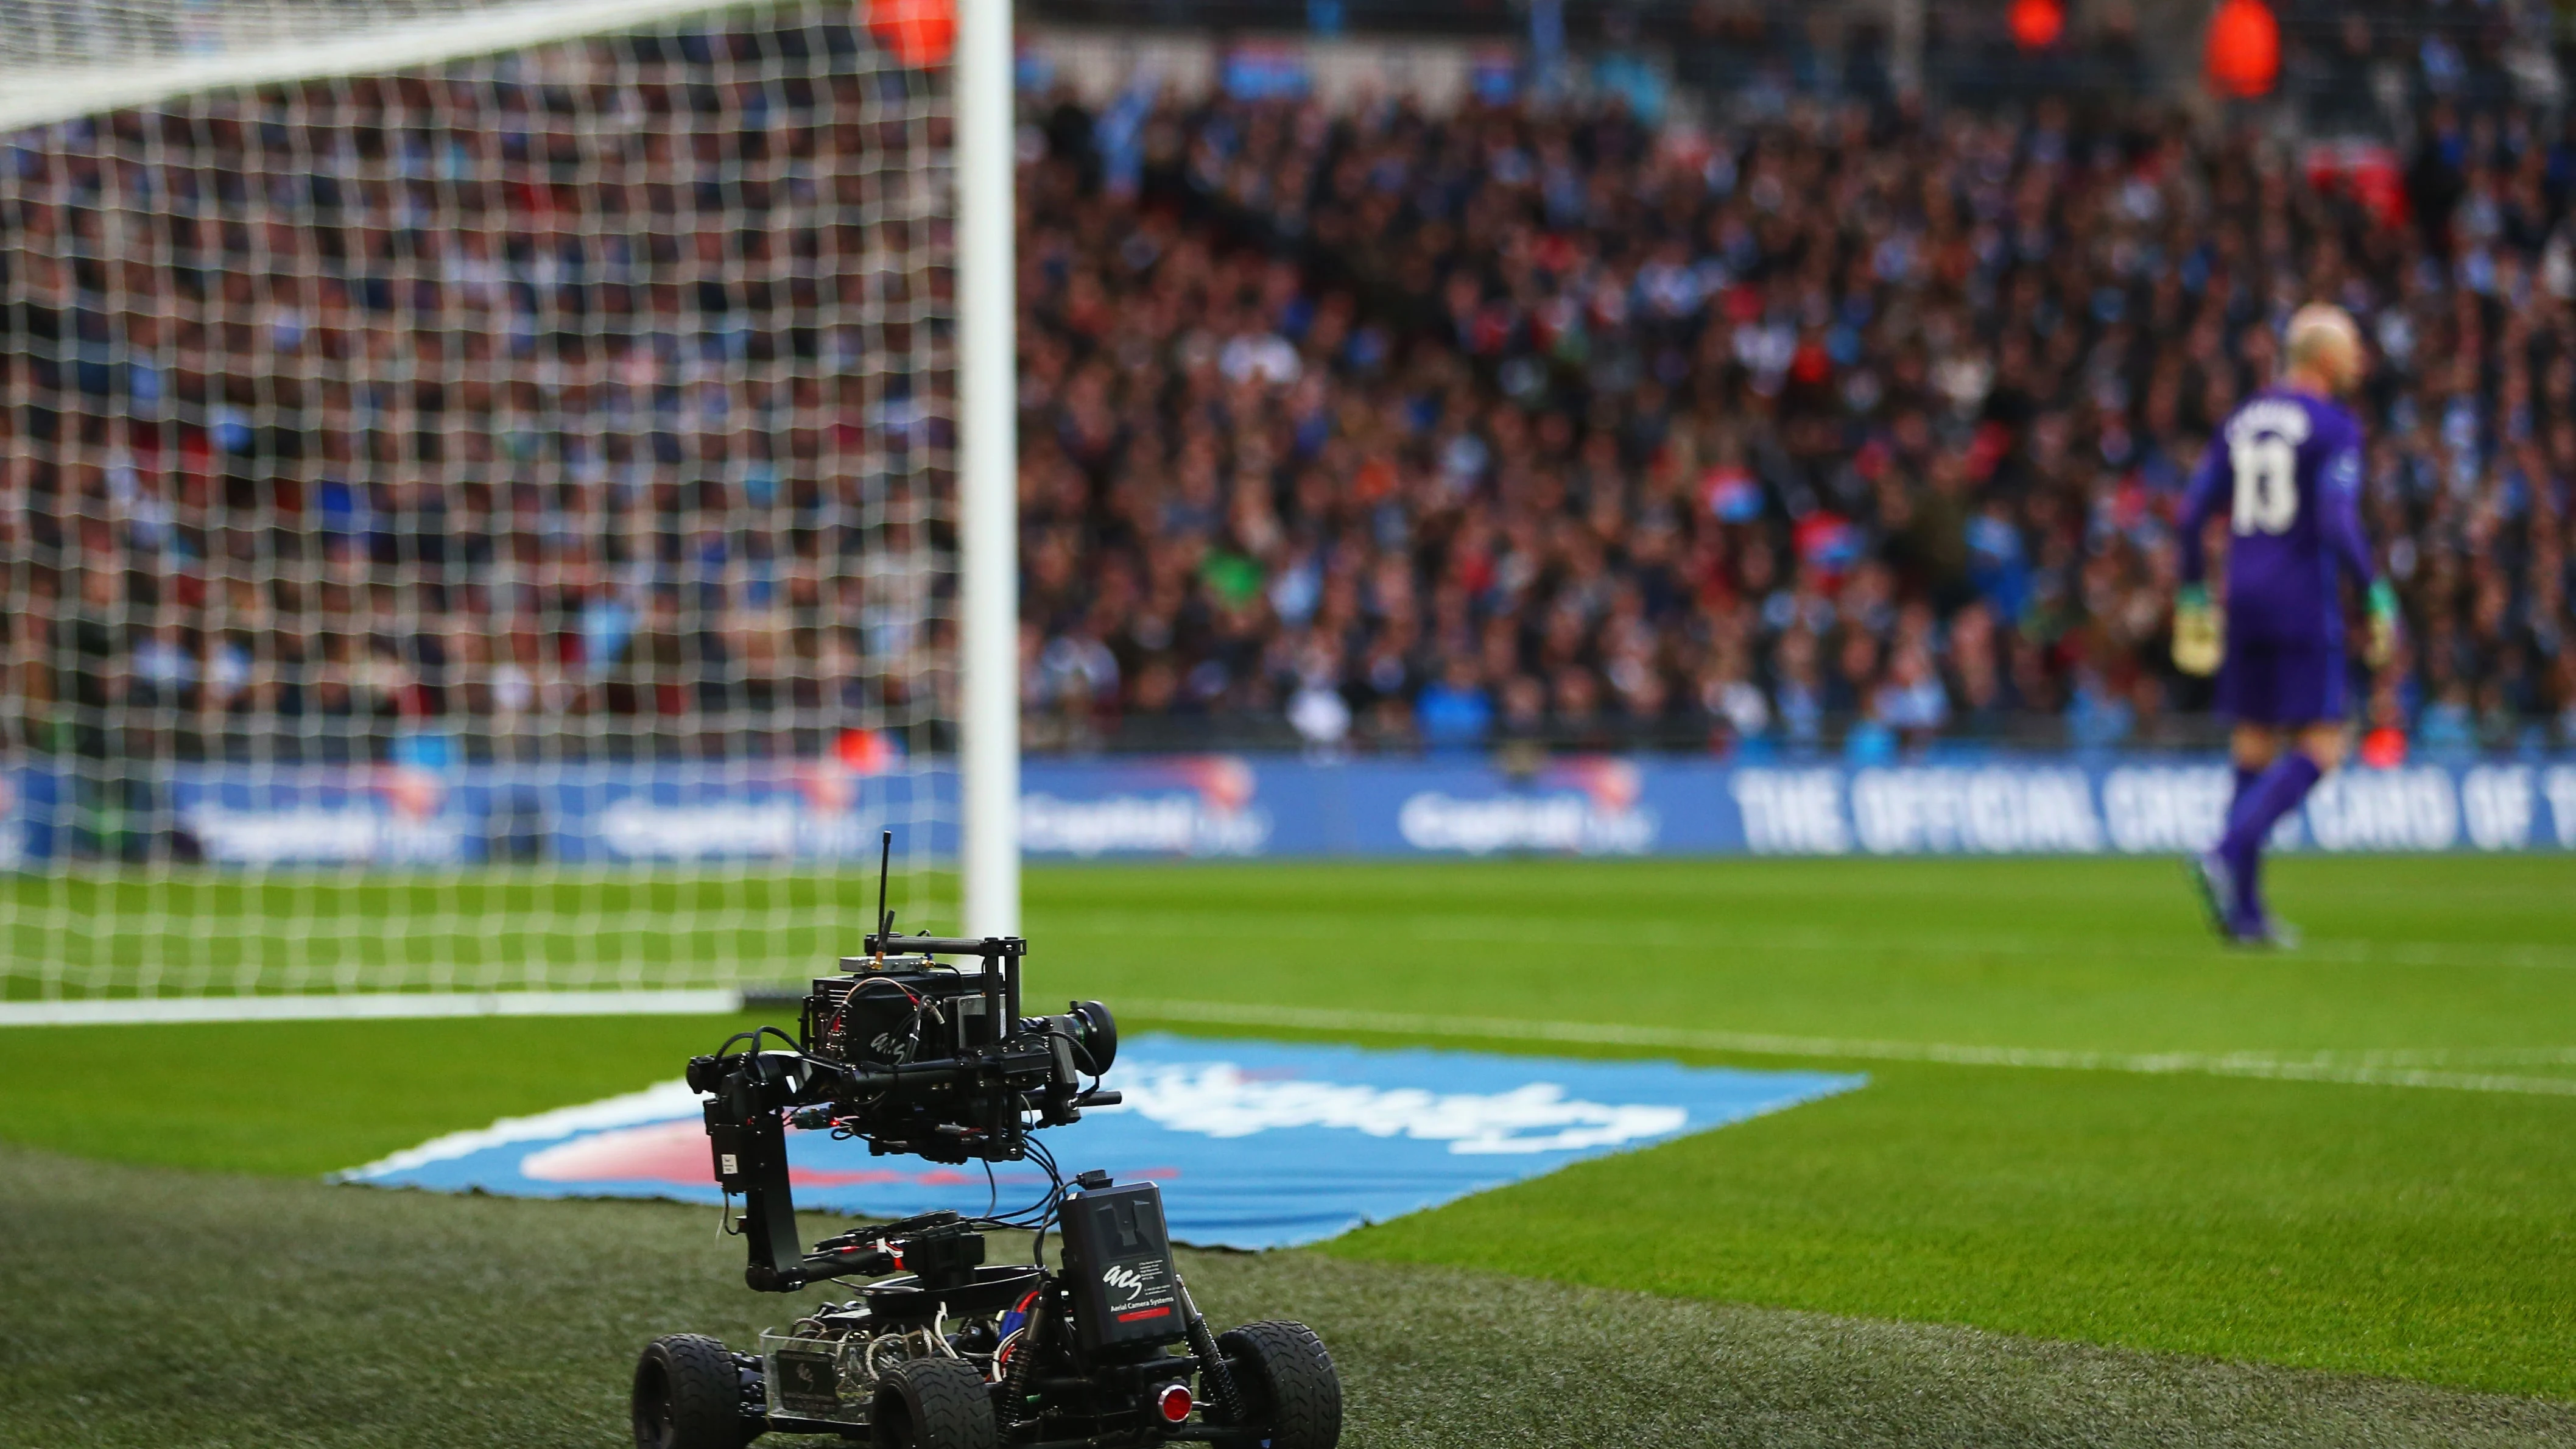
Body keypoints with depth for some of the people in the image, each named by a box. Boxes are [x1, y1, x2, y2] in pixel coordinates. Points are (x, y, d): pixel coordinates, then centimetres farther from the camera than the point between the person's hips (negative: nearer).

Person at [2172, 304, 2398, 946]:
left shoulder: (2241, 421, 13)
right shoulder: (2335, 428, -8)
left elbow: (2193, 512, 10)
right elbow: (2338, 524, -19)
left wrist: (2193, 597, 17)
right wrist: (2378, 598, -12)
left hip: (2244, 603, 7)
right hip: (2304, 602, -7)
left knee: (2254, 747, 10)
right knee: (2319, 749, -2)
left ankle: (2244, 911, 7)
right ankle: (2227, 855, -20)